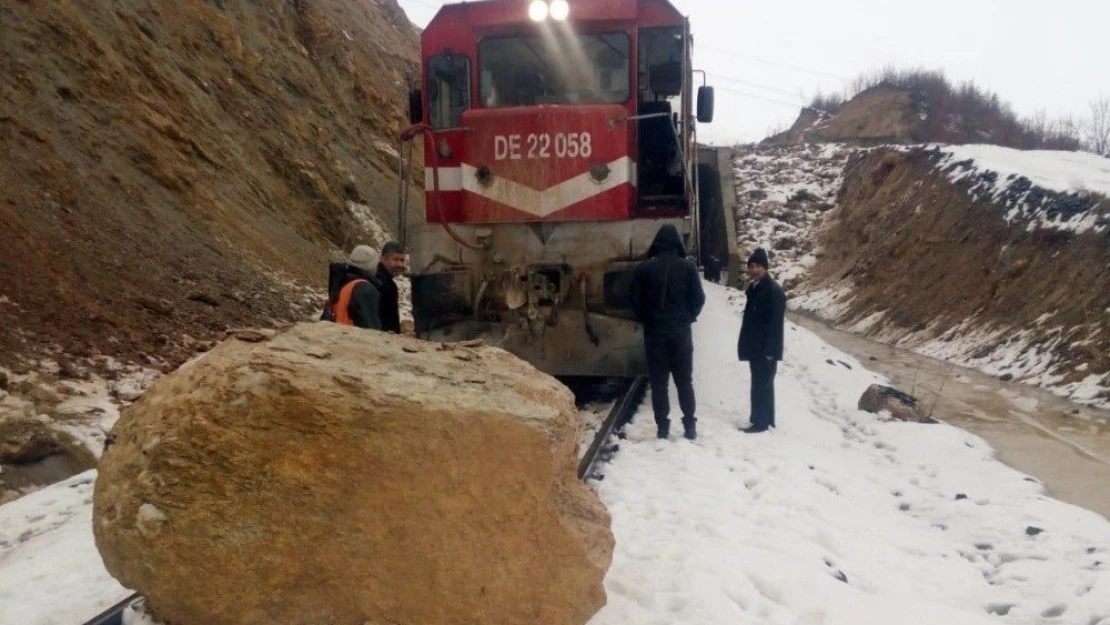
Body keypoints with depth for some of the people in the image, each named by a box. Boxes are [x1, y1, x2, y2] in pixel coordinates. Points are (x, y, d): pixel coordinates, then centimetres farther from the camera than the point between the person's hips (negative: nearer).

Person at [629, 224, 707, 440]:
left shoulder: (645, 268, -3)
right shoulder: (687, 267, -3)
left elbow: (634, 299, -3)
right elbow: (699, 298, -3)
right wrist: (688, 317, 12)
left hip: (654, 332, 0)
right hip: (681, 332, 0)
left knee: (659, 382, 5)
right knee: (685, 381, 10)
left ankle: (662, 426, 5)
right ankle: (690, 425, 10)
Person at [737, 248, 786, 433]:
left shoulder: (774, 290, -15)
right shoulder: (753, 288, 11)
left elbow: (776, 322, -18)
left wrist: (770, 350, -21)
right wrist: (746, 345, 14)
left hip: (766, 349, -9)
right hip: (755, 347, 9)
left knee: (762, 385, -5)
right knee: (762, 384, 15)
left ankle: (761, 422, 2)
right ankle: (766, 420, 24)